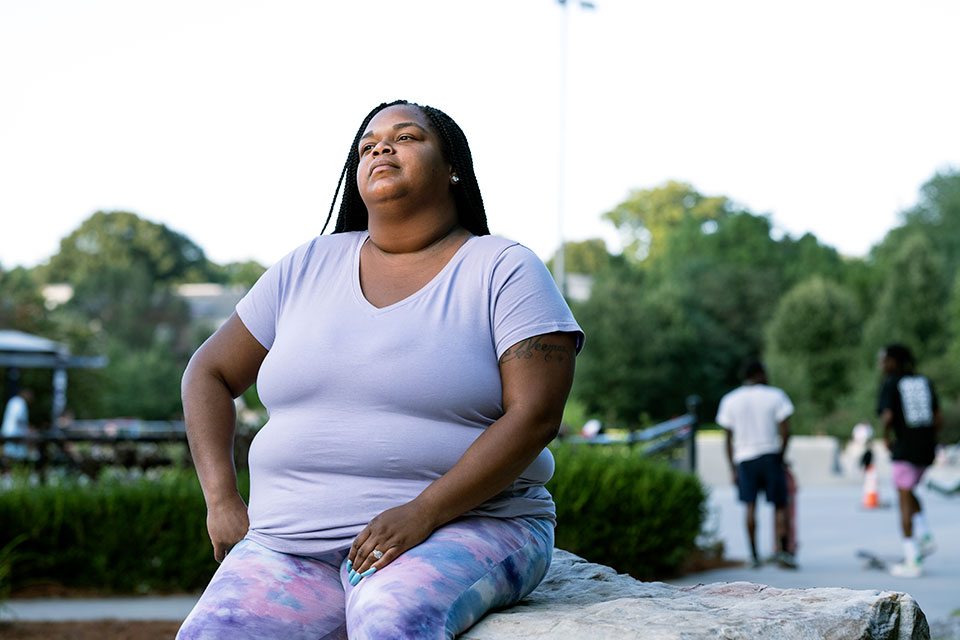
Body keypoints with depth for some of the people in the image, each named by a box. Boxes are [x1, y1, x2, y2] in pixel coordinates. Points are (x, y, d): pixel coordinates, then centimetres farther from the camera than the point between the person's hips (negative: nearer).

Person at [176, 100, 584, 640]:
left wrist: (422, 513, -21)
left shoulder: (504, 271, 1)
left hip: (463, 529, -3)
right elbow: (210, 374, 19)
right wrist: (222, 500, 4)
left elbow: (536, 416, -10)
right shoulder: (308, 268, 13)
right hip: (294, 547, 4)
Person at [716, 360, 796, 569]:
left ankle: (754, 554, 1)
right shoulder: (775, 395, 0)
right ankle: (783, 549, -11)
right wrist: (780, 455, 3)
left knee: (750, 506, 4)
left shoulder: (730, 400, 6)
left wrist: (733, 469, 8)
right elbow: (786, 430, -8)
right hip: (770, 455, -2)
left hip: (744, 458, 2)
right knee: (780, 505, 4)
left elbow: (728, 439, 4)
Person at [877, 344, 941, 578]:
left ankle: (912, 561, -2)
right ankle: (925, 537, 10)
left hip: (905, 447, -6)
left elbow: (888, 416, -19)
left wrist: (886, 437, -2)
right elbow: (938, 420, 8)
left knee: (905, 501, 0)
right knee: (908, 492, 27)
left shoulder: (890, 384, -5)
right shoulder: (924, 382, 12)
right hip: (927, 449, 6)